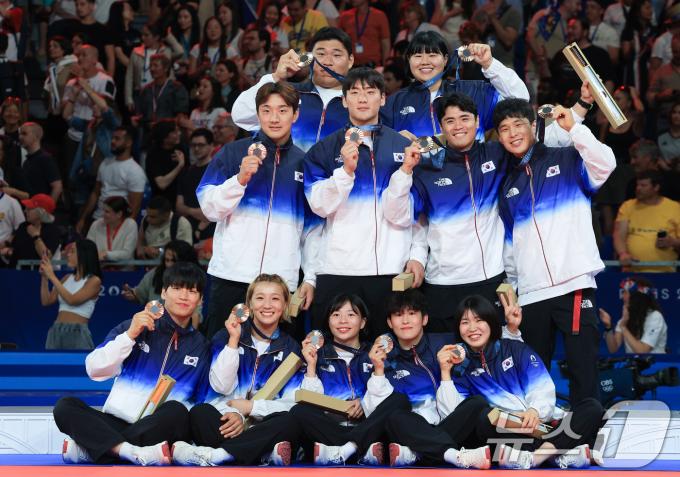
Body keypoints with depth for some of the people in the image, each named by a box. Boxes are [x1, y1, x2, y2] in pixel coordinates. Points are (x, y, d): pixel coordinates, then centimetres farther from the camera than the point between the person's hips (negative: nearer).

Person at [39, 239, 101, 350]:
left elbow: (73, 300, -16)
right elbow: (46, 301, 14)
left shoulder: (94, 280, -4)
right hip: (57, 331, 6)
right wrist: (44, 276, 3)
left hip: (77, 333, -6)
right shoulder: (67, 278, 14)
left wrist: (52, 276, -14)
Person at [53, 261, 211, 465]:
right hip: (115, 423, 0)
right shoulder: (136, 328, 11)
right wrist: (130, 335, -10)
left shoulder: (201, 347, 14)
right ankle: (132, 452, -44)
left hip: (158, 430, 0)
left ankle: (89, 449, -32)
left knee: (176, 412, -34)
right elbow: (94, 370, 0)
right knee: (65, 407, -25)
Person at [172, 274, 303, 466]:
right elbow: (221, 387, -3)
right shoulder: (227, 336, 11)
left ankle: (210, 455, -42)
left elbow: (291, 404, 2)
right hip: (225, 418, 0)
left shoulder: (290, 347, 11)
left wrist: (249, 407, -10)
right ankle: (266, 456, -45)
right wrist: (234, 340, -10)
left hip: (265, 425, 0)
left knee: (290, 422, -34)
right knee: (199, 413, -32)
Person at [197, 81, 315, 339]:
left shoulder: (303, 163, 13)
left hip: (283, 280, 2)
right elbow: (209, 208, 1)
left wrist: (310, 278, 10)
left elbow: (311, 228, 16)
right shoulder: (233, 153, 6)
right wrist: (240, 179, -14)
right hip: (231, 276, -1)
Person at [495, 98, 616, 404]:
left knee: (583, 366, -8)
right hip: (531, 293, 5)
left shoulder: (566, 161, 7)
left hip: (574, 285, -5)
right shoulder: (509, 187, 21)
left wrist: (573, 128, -20)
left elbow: (605, 165, -13)